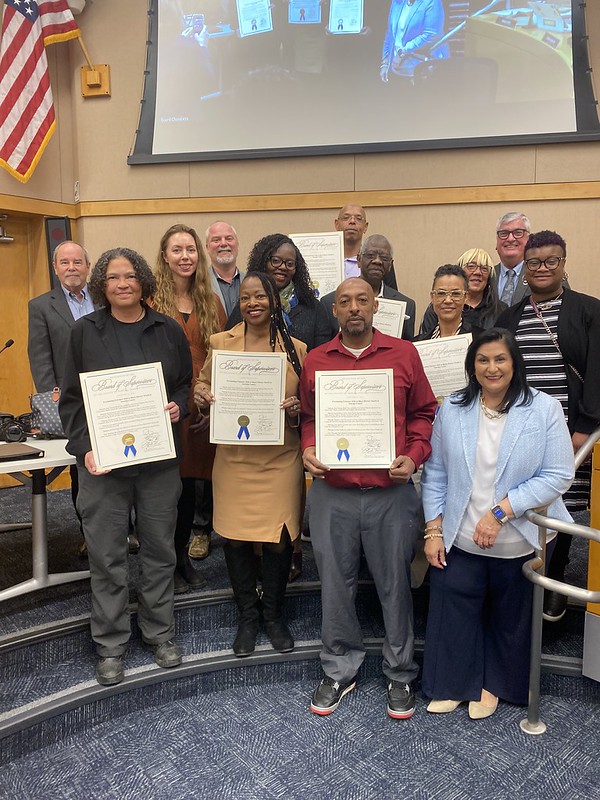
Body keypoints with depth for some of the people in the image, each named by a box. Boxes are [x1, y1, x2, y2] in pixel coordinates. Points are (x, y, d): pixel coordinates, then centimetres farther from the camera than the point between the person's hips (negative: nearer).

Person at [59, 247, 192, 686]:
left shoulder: (168, 330, 5)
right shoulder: (85, 331, 1)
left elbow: (186, 383, 13)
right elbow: (72, 399, 2)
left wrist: (178, 407, -9)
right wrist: (83, 448, -11)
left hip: (159, 458, 2)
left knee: (160, 548, 12)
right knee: (107, 555, 6)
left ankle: (161, 633, 30)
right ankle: (110, 645, 23)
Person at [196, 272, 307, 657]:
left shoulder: (296, 348, 3)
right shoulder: (221, 342, 4)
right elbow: (203, 384, 13)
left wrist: (297, 410, -13)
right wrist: (201, 395, -10)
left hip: (281, 458, 0)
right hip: (235, 458, 1)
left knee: (279, 539, 2)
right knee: (236, 539, 5)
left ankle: (274, 615, 28)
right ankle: (248, 617, 27)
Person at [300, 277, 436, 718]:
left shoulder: (404, 353, 2)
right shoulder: (315, 360, 5)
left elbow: (424, 413, 6)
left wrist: (414, 456, -8)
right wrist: (308, 450, -5)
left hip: (391, 491, -1)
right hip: (332, 492, 2)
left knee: (395, 583, 10)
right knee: (336, 583, 12)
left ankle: (401, 674, 30)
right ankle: (339, 671, 32)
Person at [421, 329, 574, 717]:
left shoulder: (545, 409, -8)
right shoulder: (452, 408, -1)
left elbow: (558, 476, -13)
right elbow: (435, 473, 3)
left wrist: (500, 512, -19)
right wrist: (434, 530, -2)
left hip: (520, 545, -1)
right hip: (459, 542, 1)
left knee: (510, 621, 17)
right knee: (453, 617, 10)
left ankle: (493, 685, 42)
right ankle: (454, 685, 34)